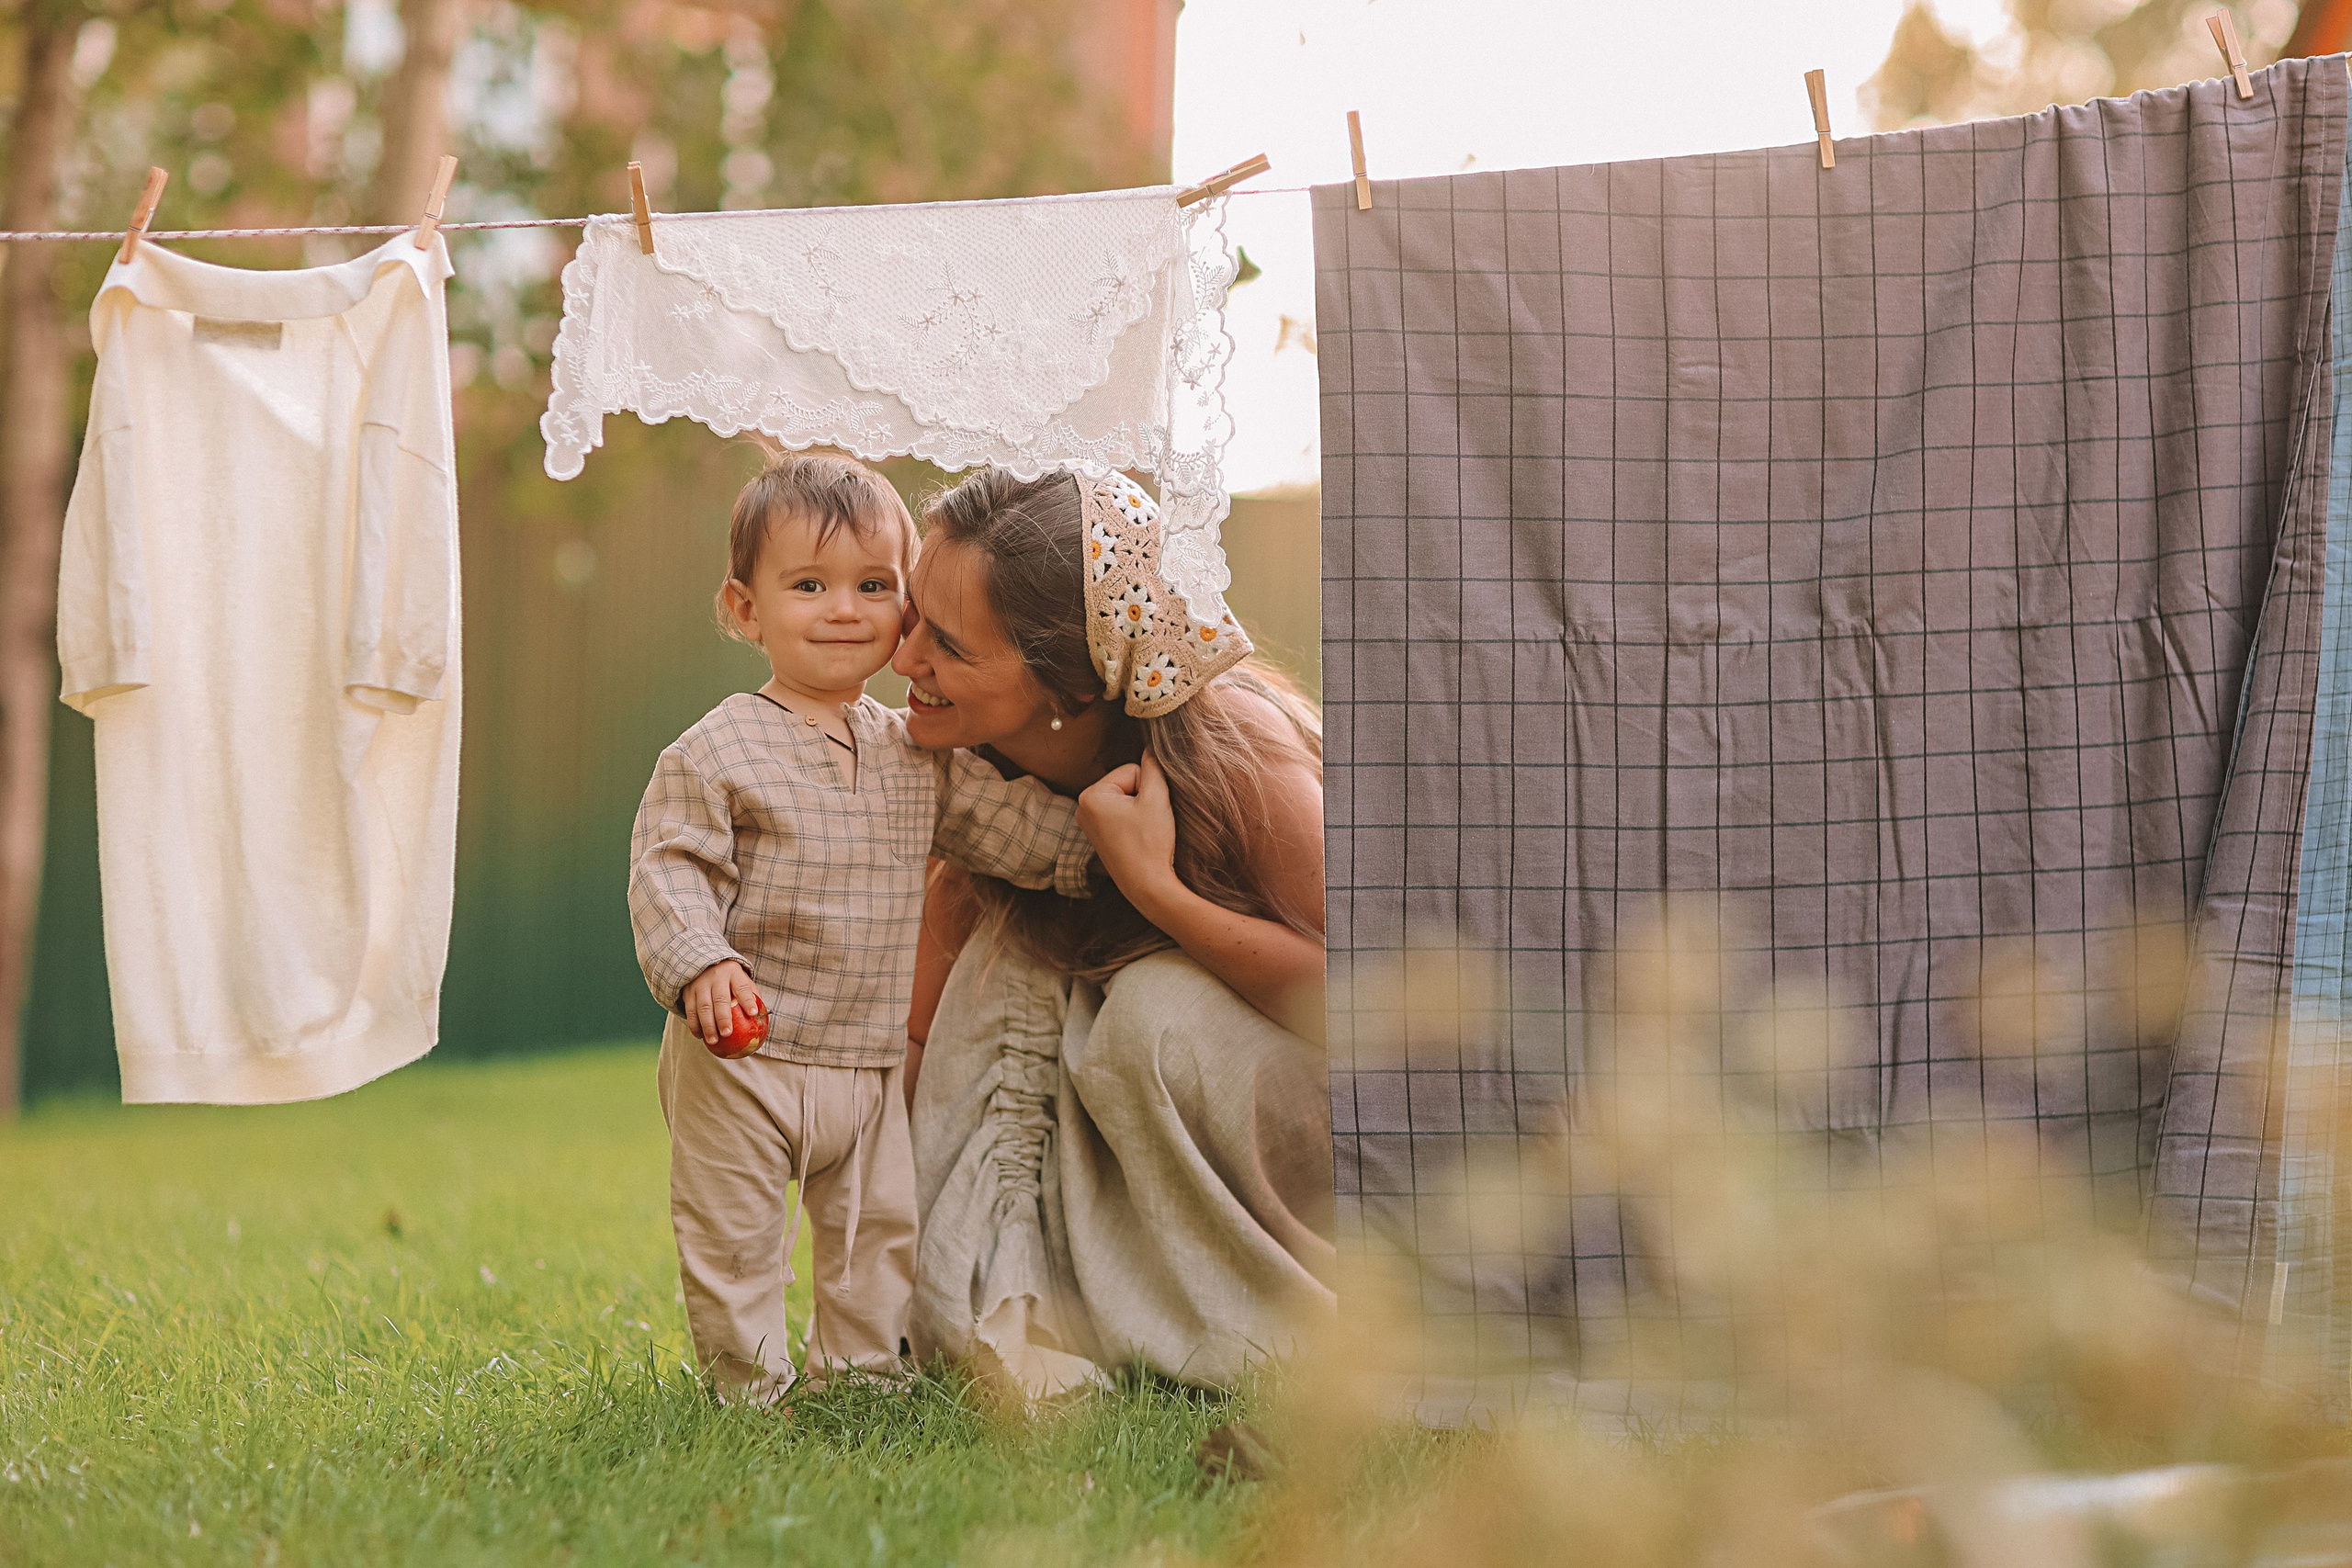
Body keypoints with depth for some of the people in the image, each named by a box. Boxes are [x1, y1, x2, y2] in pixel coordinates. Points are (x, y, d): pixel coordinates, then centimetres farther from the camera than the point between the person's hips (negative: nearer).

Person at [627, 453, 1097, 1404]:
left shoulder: (915, 755, 6)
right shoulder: (717, 752, -12)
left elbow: (1009, 825, 13)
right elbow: (668, 869, -15)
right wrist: (701, 965, -29)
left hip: (869, 1064, 5)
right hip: (741, 1053, -5)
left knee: (881, 1225, 15)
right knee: (733, 1233, 2)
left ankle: (859, 1372, 30)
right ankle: (751, 1388, 15)